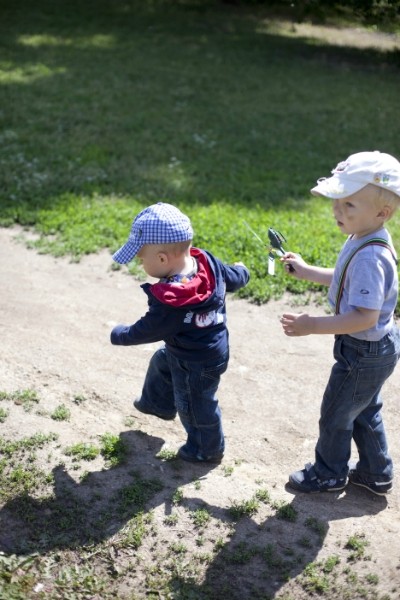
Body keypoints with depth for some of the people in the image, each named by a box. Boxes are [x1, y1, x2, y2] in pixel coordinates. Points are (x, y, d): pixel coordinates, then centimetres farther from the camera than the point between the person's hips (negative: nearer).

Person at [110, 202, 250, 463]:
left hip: (196, 364, -9)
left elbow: (146, 330, -23)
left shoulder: (169, 301, -39)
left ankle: (207, 450, 39)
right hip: (213, 346, 9)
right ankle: (158, 403, 57)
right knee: (161, 363, 31)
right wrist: (242, 270, 24)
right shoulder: (208, 261, -20)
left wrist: (118, 335, -3)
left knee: (194, 406, 15)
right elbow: (235, 279, -1)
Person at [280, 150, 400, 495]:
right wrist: (306, 271, 15)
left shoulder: (369, 257, -33)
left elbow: (365, 317, -35)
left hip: (364, 353, -10)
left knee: (335, 415, 12)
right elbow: (347, 281, 16)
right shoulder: (364, 241, -2)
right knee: (365, 413, 26)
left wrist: (313, 326, -32)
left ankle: (329, 474, 35)